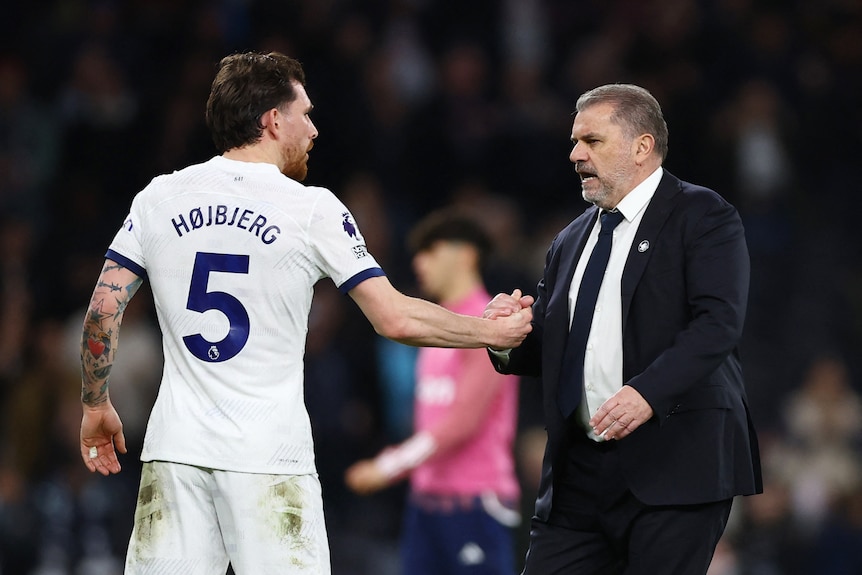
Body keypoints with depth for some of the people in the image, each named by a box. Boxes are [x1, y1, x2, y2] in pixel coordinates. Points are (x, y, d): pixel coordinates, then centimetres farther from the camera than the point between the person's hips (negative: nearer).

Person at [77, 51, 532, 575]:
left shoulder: (160, 198, 6)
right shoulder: (312, 209, -3)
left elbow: (104, 311, 6)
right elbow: (396, 320, -4)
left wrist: (96, 407, 19)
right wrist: (494, 332, 9)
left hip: (176, 451, 3)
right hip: (270, 457, -3)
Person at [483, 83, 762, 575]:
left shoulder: (702, 217, -1)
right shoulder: (572, 240, 21)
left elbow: (718, 321, -15)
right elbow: (545, 350, 24)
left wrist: (648, 391, -29)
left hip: (672, 465, -6)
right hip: (578, 474, 6)